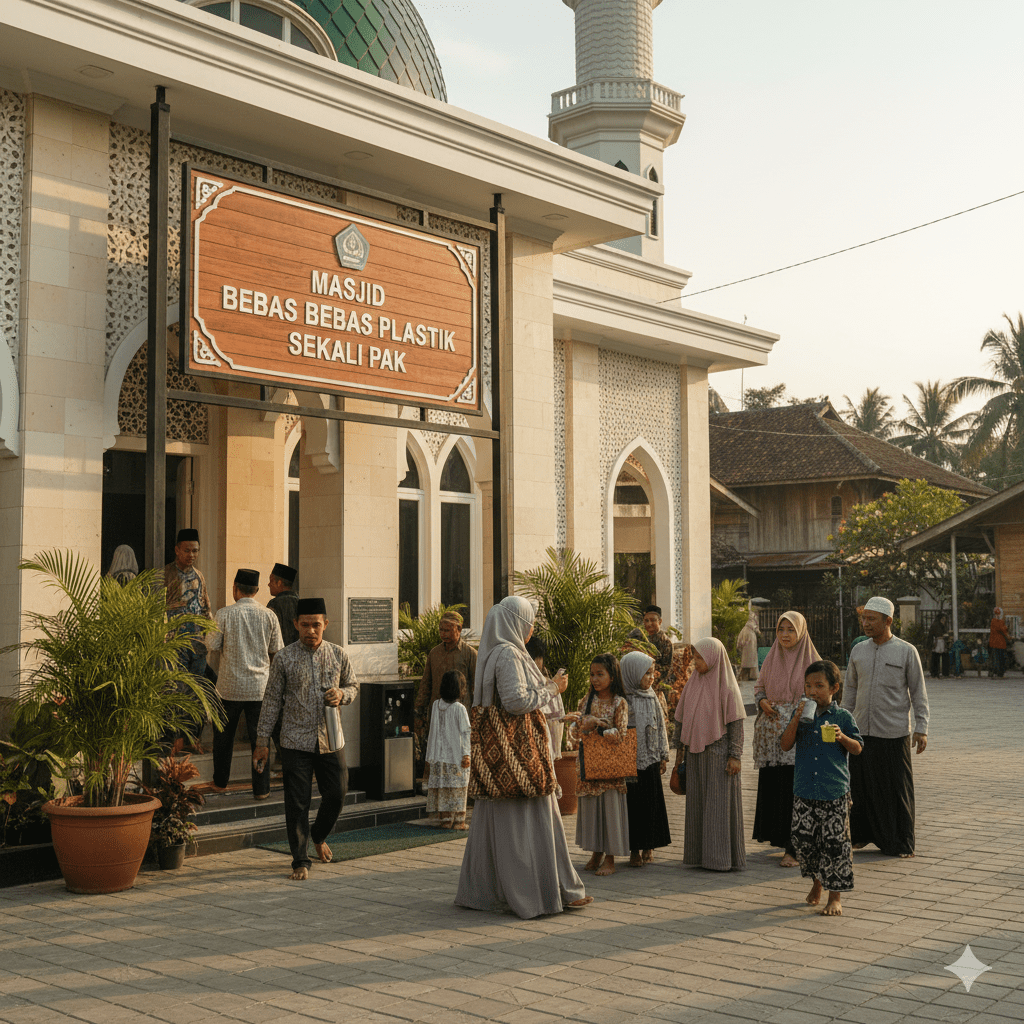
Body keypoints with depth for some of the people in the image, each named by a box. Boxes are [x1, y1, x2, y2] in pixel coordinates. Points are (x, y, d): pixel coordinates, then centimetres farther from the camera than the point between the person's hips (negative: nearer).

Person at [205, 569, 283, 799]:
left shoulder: (224, 614, -9)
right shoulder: (269, 616, -4)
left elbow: (212, 644, -4)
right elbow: (276, 649, 4)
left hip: (230, 685, -1)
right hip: (259, 685, 1)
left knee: (223, 736, 16)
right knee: (259, 737, 5)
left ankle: (220, 783, 27)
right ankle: (261, 789, 6)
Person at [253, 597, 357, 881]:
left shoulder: (338, 655, 2)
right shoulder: (284, 658, -4)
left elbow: (353, 685, 16)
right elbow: (271, 700, 0)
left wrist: (342, 694, -9)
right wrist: (262, 741, -1)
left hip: (331, 740, 2)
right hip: (296, 742, -2)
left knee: (336, 795, 6)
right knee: (297, 803, 0)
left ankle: (319, 836, 36)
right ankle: (300, 860, 14)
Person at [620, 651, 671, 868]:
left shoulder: (652, 697, 7)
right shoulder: (623, 698, -8)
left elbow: (660, 727, 13)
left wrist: (663, 755, 10)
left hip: (650, 759, 4)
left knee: (651, 803, 7)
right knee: (633, 804, 1)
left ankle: (649, 846, 20)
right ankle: (634, 850, 11)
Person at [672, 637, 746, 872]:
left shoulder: (727, 687, -9)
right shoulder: (693, 684, 8)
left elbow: (736, 723, -9)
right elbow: (681, 718, 14)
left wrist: (735, 755, -12)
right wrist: (679, 747, 13)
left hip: (719, 752, -6)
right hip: (696, 753, 6)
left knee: (720, 803, -2)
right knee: (697, 802, 9)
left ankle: (722, 857, 4)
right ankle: (700, 854, 17)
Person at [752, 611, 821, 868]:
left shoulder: (810, 661, -3)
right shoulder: (771, 658, 10)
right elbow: (759, 686, 19)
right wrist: (762, 701, -1)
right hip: (771, 732, 5)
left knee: (794, 789, -6)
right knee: (771, 786, 8)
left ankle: (793, 848, -2)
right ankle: (777, 835, 23)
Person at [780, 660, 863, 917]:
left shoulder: (843, 717, -2)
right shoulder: (801, 715, 4)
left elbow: (858, 748, 3)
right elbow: (785, 745, -2)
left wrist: (842, 737, -16)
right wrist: (796, 720, -13)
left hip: (836, 792, -3)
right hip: (804, 792, 3)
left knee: (835, 843, 0)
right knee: (803, 838, 8)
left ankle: (835, 896, 13)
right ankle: (816, 881, 33)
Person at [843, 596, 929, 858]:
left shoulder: (906, 651, -2)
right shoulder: (858, 651, 9)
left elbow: (918, 692, 0)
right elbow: (850, 689, 17)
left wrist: (921, 729, -4)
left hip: (895, 733, -3)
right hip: (861, 732, 4)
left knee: (897, 791, 3)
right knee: (860, 787, 6)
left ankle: (899, 843, 14)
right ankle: (861, 835, 21)